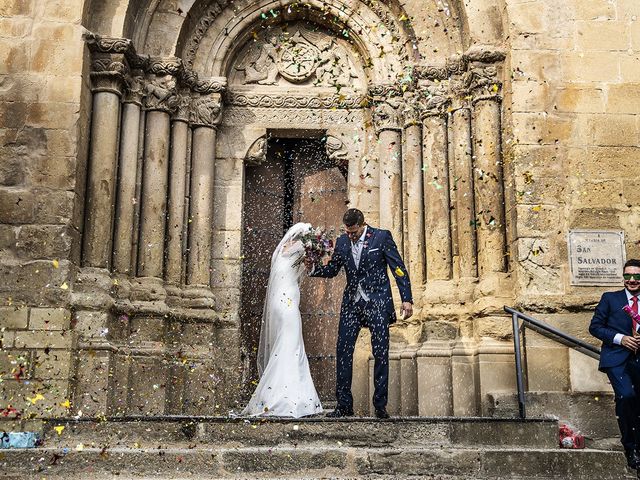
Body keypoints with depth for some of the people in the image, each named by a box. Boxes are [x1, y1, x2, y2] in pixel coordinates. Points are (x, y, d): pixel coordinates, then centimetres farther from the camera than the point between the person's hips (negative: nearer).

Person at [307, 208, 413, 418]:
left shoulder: (382, 237, -5)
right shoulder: (342, 242, 7)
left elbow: (399, 269, -5)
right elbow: (332, 269, 15)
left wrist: (407, 299, -10)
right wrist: (313, 268, -5)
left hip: (377, 302, -4)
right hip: (351, 303, 4)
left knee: (381, 354, -1)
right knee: (343, 352, 0)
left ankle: (380, 405, 8)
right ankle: (344, 405, 8)